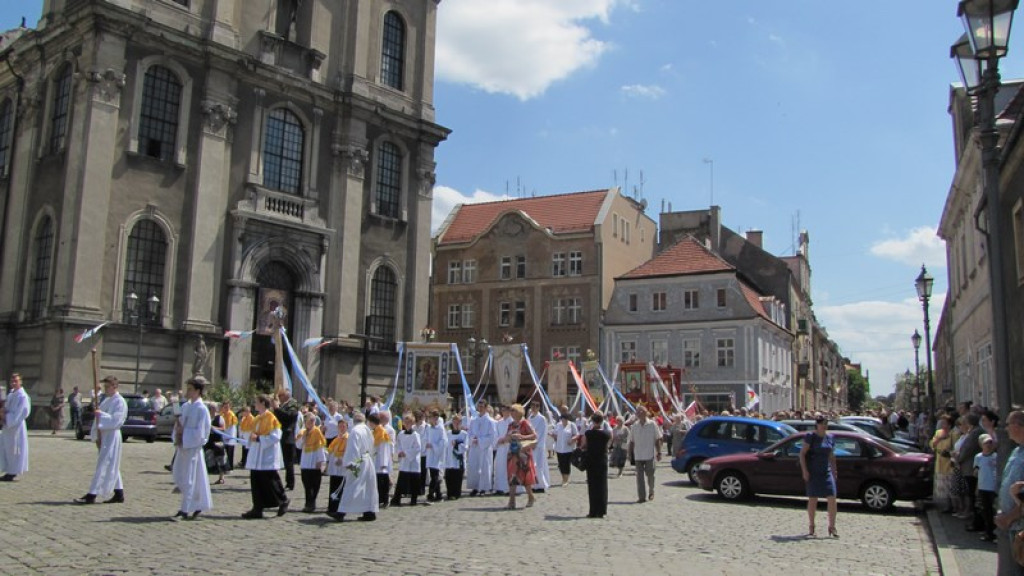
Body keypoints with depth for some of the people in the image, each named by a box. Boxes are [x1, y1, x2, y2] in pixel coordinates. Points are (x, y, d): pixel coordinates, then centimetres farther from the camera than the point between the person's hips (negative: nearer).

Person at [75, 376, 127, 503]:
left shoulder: (120, 402, -11)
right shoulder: (106, 400, 15)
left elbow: (116, 421, -19)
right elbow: (99, 419, 16)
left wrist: (101, 414, -18)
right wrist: (96, 436, 8)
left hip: (111, 437, -9)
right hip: (103, 436, 9)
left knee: (103, 466, -8)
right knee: (111, 467, 13)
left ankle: (92, 495, -9)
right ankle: (119, 494, 19)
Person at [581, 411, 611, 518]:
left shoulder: (588, 433, -11)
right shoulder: (607, 434, -7)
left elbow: (584, 446, -1)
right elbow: (607, 445, 8)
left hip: (591, 462, -1)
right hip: (603, 461, 1)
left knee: (592, 486, 5)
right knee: (602, 485, 9)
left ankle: (593, 511, 5)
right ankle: (601, 511, 11)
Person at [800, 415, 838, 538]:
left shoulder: (830, 437, 8)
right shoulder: (810, 437, -6)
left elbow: (832, 456, 17)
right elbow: (802, 453, -8)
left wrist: (834, 470, 12)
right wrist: (804, 470, -14)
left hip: (826, 472, 4)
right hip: (813, 472, -4)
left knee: (832, 498, -4)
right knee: (812, 500, 2)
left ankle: (832, 527, 6)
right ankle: (811, 528, 13)